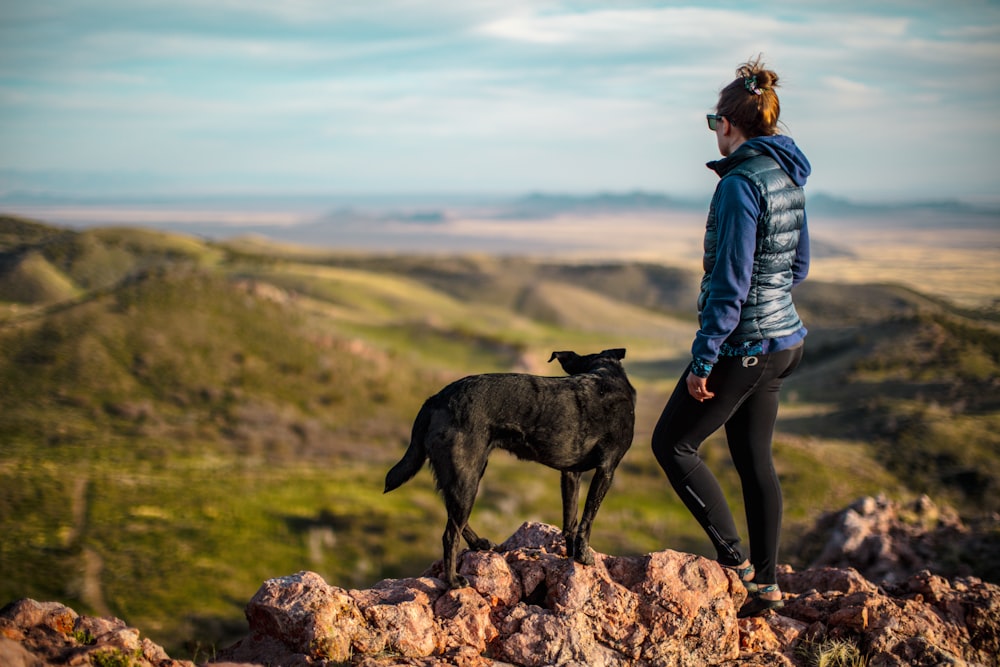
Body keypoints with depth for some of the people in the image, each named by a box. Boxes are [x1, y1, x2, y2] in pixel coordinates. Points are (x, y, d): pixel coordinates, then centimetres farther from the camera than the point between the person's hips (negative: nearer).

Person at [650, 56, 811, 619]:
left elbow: (731, 282, -21)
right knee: (755, 458, 15)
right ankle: (765, 584, 21)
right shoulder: (788, 178, 8)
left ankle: (734, 558, 6)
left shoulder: (741, 183, -19)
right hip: (784, 339, 9)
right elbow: (798, 267, 16)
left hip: (744, 344, -9)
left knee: (673, 444, 5)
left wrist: (703, 360, -17)